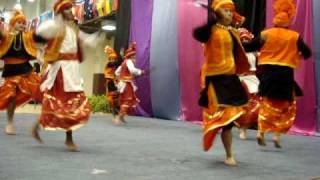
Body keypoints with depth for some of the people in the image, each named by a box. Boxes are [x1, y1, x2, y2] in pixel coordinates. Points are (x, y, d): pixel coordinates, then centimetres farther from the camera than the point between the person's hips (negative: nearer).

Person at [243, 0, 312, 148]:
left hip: (268, 71, 1)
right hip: (285, 73, -1)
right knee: (285, 105, 12)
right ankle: (277, 135, 7)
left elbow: (248, 47, 1)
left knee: (267, 103, 14)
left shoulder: (265, 34, 1)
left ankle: (261, 132, 3)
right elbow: (307, 53, 7)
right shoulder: (295, 36, 2)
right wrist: (297, 54, 26)